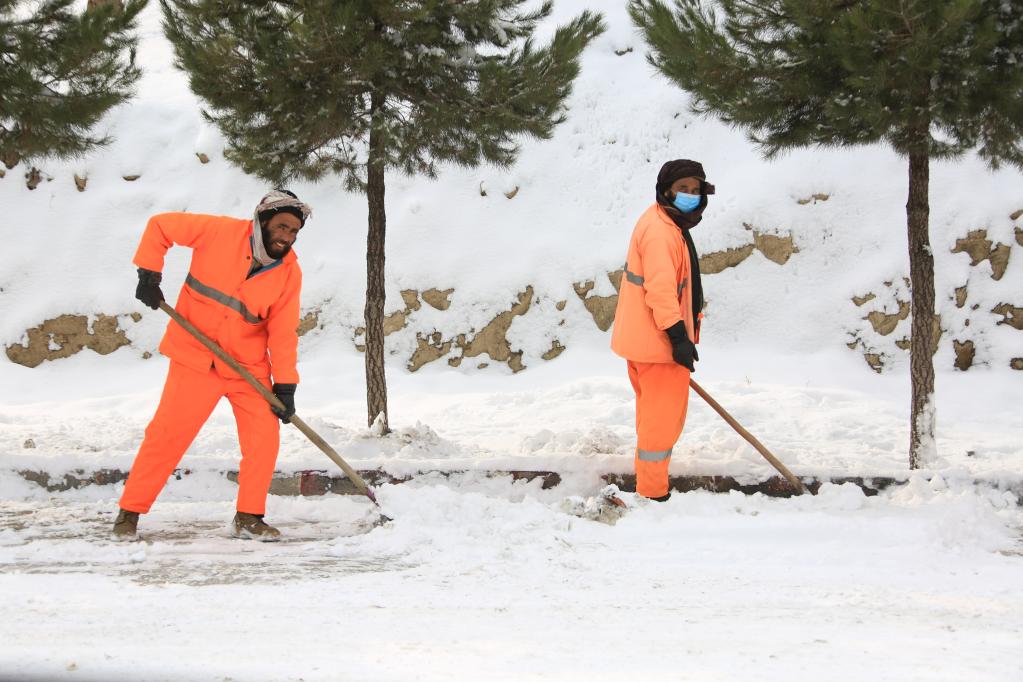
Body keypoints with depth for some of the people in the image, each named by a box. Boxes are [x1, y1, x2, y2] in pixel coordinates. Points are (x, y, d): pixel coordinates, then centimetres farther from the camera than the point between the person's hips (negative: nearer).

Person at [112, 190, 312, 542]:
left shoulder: (289, 272, -4)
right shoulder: (221, 232, -13)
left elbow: (283, 332, -1)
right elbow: (160, 226, -3)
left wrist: (285, 384, -8)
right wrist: (149, 273, -11)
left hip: (249, 366, 3)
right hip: (195, 356, -3)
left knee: (264, 436, -6)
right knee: (168, 433, -6)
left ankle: (249, 517, 9)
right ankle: (130, 511, 6)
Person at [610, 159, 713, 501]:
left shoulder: (670, 224, 14)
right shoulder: (659, 230, -21)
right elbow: (660, 288, -27)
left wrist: (683, 334, 28)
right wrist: (679, 337, -28)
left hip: (645, 340, 11)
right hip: (659, 343, -11)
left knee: (654, 414, 21)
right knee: (663, 419, -5)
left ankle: (649, 483, 33)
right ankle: (653, 494, 0)